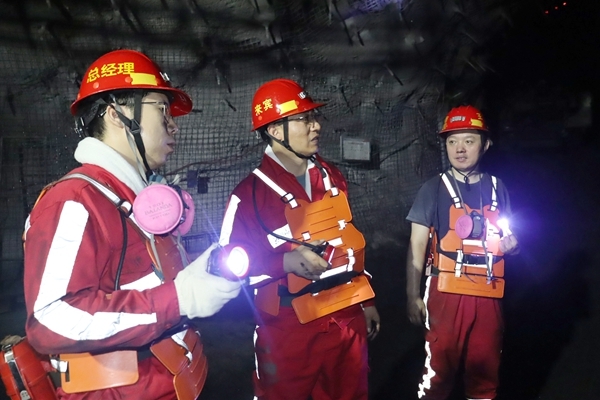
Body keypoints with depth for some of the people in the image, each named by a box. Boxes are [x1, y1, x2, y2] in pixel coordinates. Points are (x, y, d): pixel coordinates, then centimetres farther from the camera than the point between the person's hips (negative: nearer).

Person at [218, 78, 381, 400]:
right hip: (290, 334, -5)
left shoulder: (331, 176, 7)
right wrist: (286, 262, -27)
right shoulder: (251, 194, -14)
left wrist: (367, 301, 18)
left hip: (348, 321, 6)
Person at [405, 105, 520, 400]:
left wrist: (510, 244, -5)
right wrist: (413, 296, -9)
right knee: (438, 371, 2)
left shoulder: (497, 188, 7)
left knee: (485, 370, 13)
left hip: (488, 295, 4)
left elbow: (509, 239, 18)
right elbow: (417, 246, -4)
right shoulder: (433, 189, -4)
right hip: (446, 293, -3)